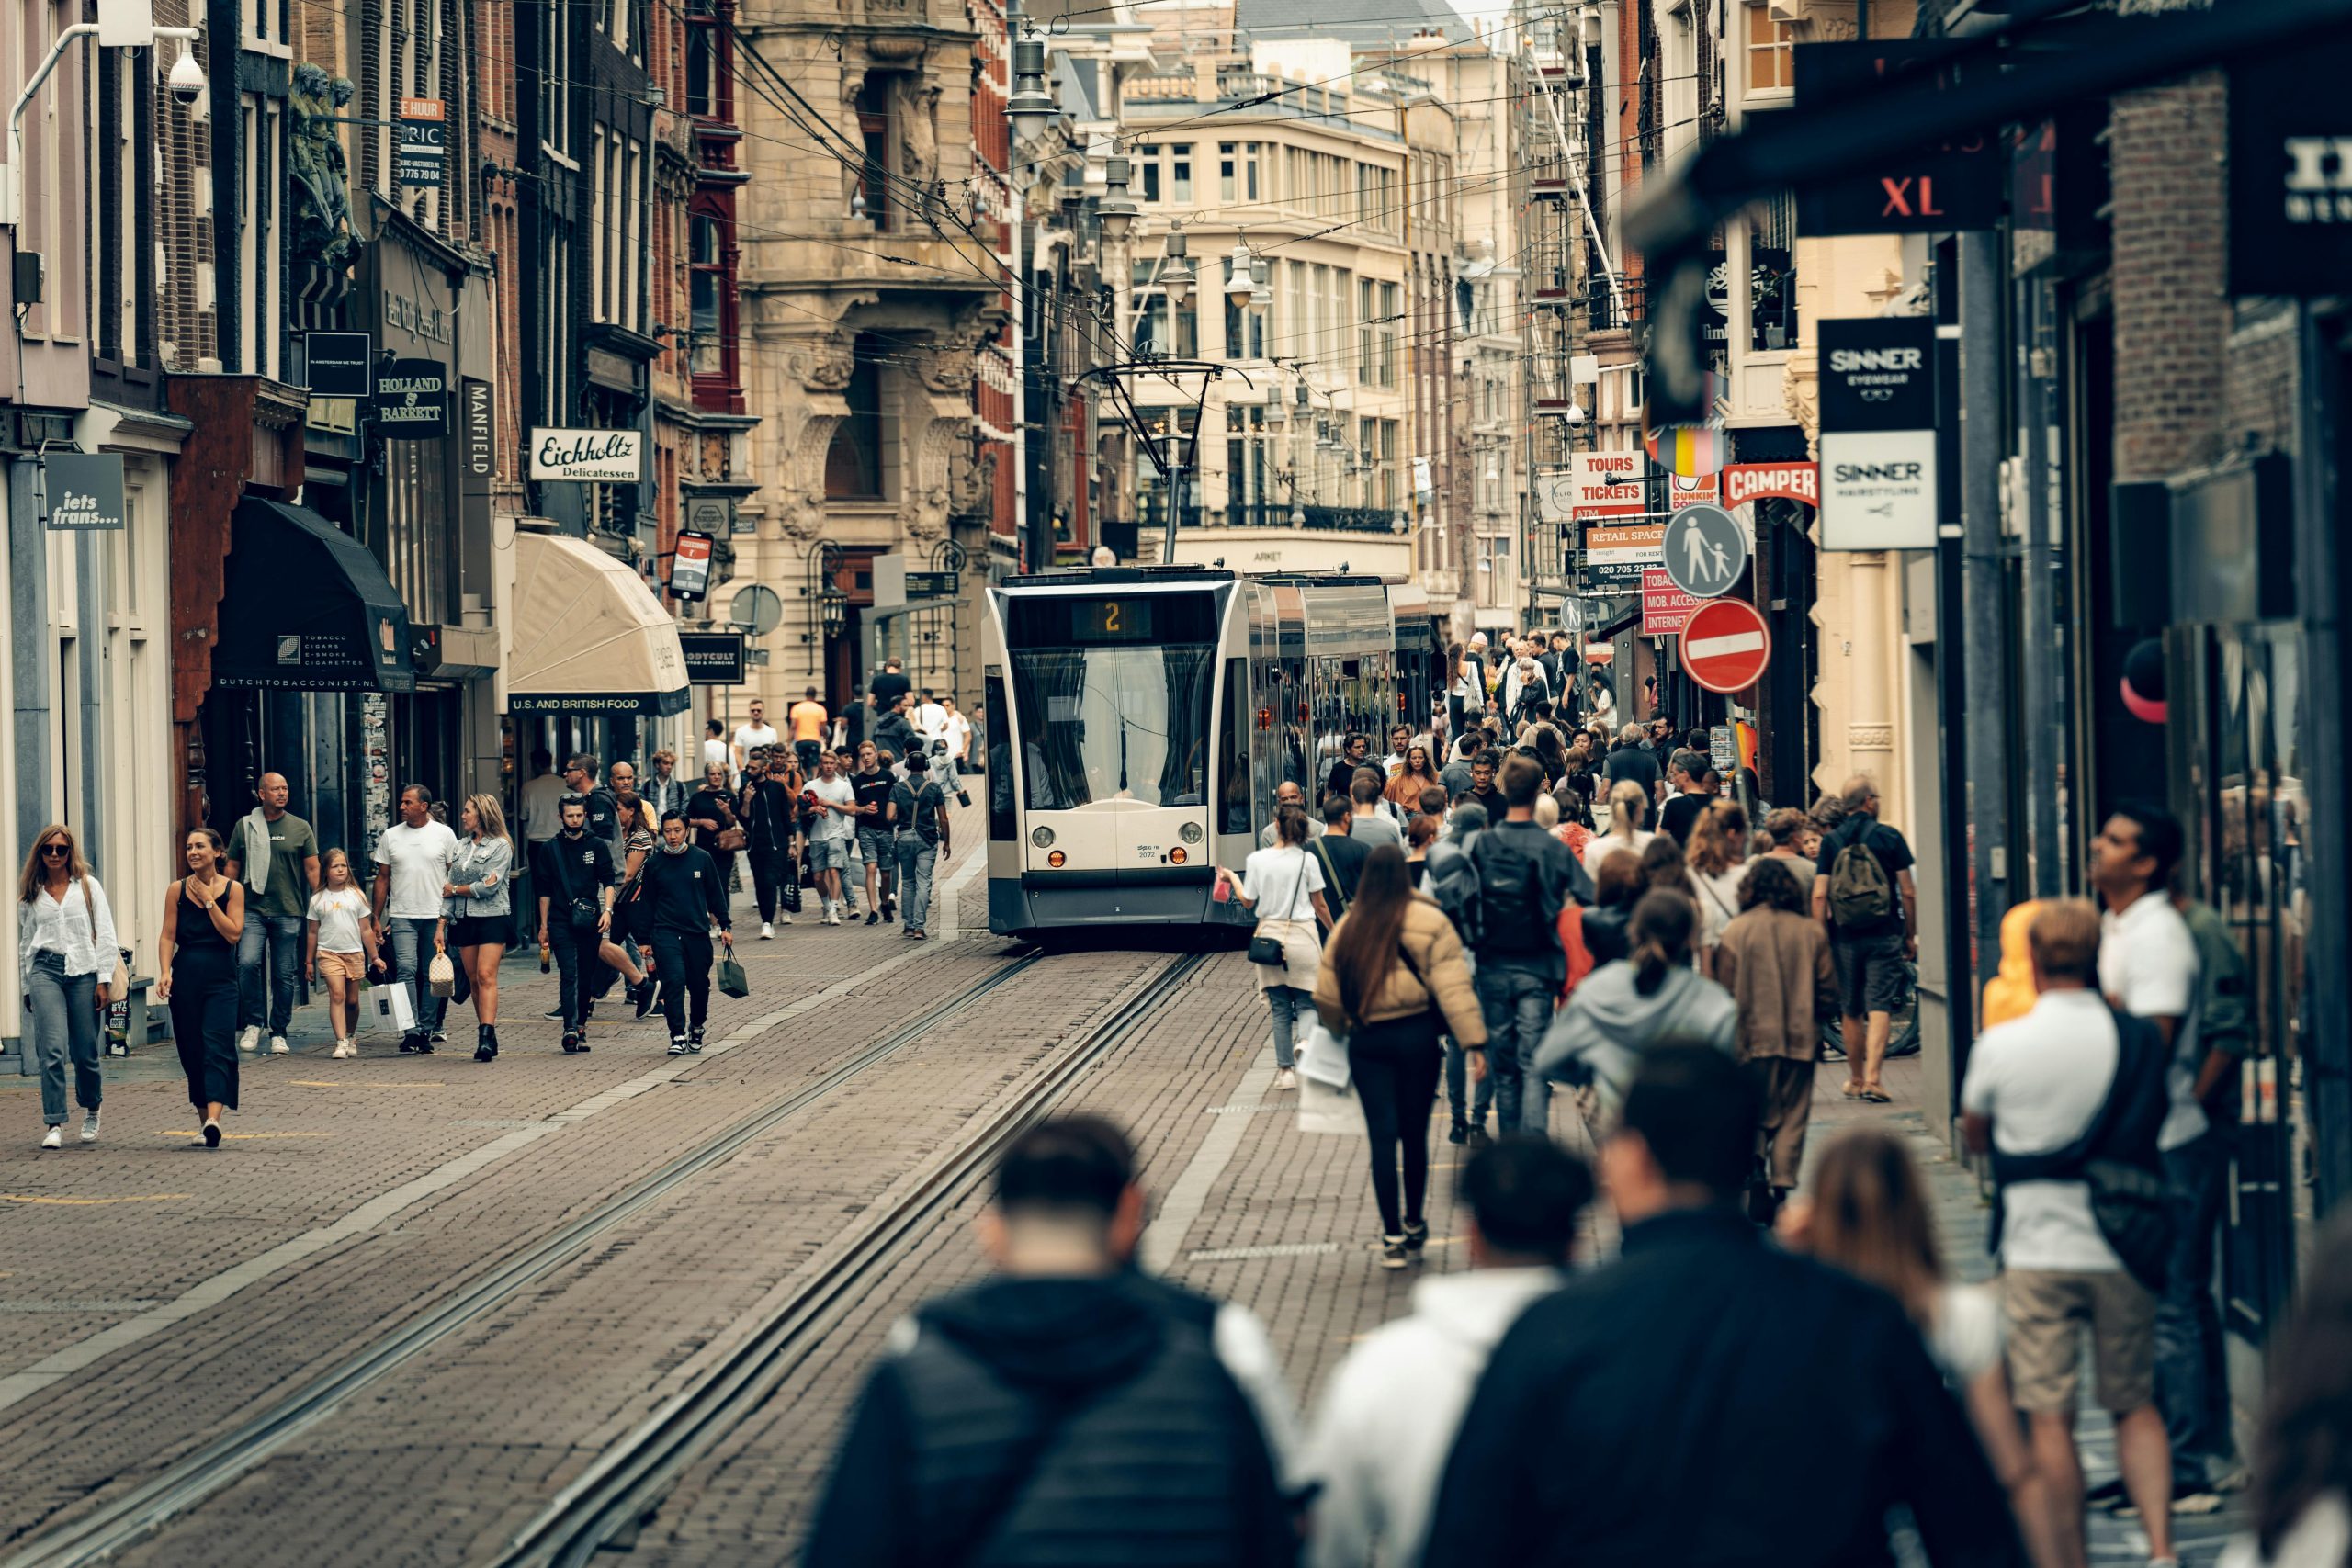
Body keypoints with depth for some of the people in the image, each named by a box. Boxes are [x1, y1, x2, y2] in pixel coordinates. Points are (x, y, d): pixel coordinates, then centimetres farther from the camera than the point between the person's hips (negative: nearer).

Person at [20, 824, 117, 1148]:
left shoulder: (88, 887, 9)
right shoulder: (30, 894, 14)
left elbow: (106, 935, 5)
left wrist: (104, 980, -3)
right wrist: (28, 985, 18)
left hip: (83, 971, -1)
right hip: (45, 971, 1)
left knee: (85, 1052, 3)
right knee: (52, 1049, -15)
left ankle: (91, 1110, 30)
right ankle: (54, 1124, -15)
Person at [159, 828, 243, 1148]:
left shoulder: (232, 889, 2)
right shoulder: (178, 890, 6)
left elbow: (233, 933, -6)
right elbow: (168, 936, 3)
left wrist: (208, 900, -7)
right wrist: (165, 972, -10)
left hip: (221, 979, -2)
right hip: (186, 978, 2)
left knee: (217, 1048, -14)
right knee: (192, 1051, 5)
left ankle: (214, 1119, -28)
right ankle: (205, 1120, 15)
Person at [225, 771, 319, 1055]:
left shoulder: (300, 828, 6)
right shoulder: (245, 827, 7)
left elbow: (312, 869, 7)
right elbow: (233, 867, 12)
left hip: (288, 912, 0)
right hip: (252, 909, 0)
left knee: (284, 975, 3)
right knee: (248, 962, -19)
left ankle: (279, 1033, 13)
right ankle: (253, 1024, -5)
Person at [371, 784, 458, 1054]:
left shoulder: (444, 834, 3)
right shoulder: (390, 836, 8)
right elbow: (382, 878, 12)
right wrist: (376, 918, 9)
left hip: (436, 916, 0)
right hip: (402, 917, 0)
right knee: (406, 969, -13)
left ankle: (427, 1030, 10)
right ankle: (411, 1030, -18)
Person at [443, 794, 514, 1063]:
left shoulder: (500, 846, -4)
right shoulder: (462, 846, 15)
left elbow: (488, 887, -13)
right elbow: (449, 886, 14)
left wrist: (455, 889, -2)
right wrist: (441, 924, 8)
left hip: (492, 917, -6)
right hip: (464, 919, 6)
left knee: (486, 976, -16)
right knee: (473, 980, 4)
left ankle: (486, 1035, -23)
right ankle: (487, 1038, 9)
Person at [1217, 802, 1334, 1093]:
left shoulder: (1257, 860, -5)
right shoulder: (1308, 861, -6)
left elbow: (1248, 902, 3)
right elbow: (1320, 905, 1)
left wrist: (1233, 879, 21)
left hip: (1270, 933, 2)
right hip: (1303, 936, -2)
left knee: (1280, 1009, 8)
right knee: (1305, 1003, 9)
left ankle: (1285, 1069, 7)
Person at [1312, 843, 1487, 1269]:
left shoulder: (1347, 927, 4)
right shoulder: (1428, 921, -5)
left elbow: (1327, 997, 7)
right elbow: (1452, 985, -11)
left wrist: (1340, 1028, 27)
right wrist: (1474, 1040, -11)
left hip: (1366, 1040, 2)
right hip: (1416, 1035, -2)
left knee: (1382, 1137, 1)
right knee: (1415, 1134, 12)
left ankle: (1393, 1238, -3)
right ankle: (1414, 1226, 24)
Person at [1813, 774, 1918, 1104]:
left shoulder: (1831, 842, 2)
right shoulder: (1889, 838, -2)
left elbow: (1819, 896, -3)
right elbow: (1908, 892, -2)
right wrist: (1911, 935, 8)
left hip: (1845, 937, 2)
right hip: (1884, 936, -2)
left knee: (1852, 1012, 13)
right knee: (1880, 1008, -5)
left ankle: (1856, 1080, 24)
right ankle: (1872, 1079, -17)